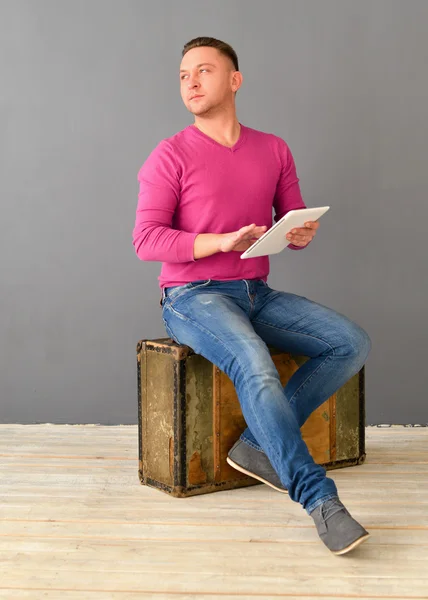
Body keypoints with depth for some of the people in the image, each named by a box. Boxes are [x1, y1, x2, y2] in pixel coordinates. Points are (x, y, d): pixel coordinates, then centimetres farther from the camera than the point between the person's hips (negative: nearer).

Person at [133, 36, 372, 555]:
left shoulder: (274, 151, 11)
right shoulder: (171, 155, -2)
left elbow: (294, 227, 17)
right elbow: (146, 240, -9)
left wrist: (302, 234, -9)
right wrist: (224, 241, -21)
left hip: (258, 294, 5)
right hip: (193, 297, -5)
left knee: (352, 343, -14)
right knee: (253, 362, -35)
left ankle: (260, 445, -12)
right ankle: (319, 498, -29)